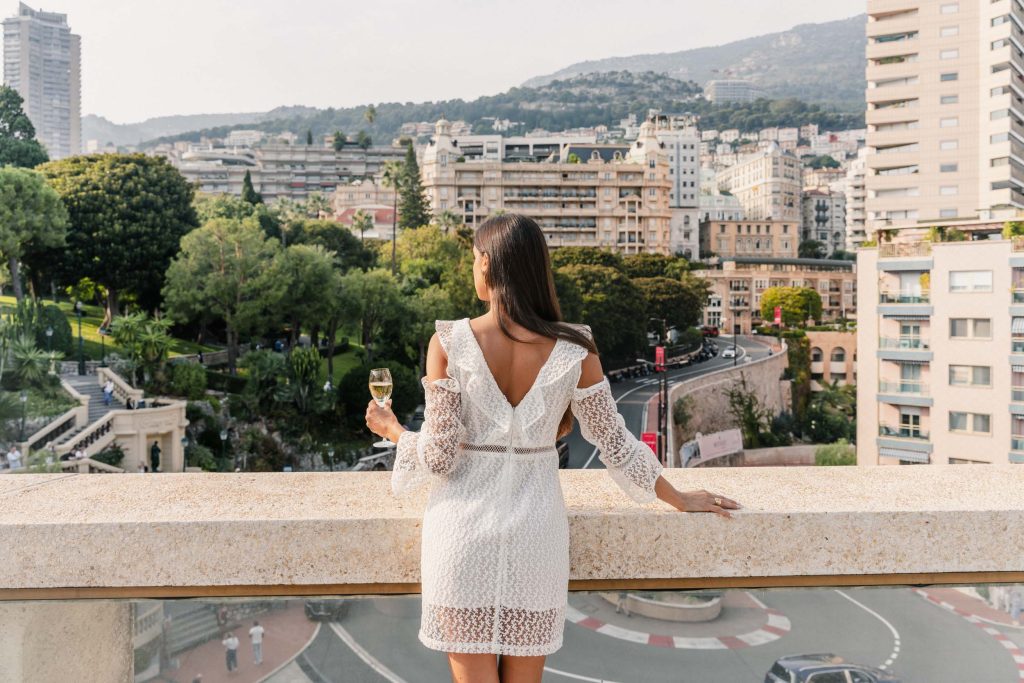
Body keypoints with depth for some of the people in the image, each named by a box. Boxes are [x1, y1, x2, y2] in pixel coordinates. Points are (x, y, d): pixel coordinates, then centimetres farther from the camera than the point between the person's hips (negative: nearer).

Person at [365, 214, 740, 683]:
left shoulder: (449, 342, -12)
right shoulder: (574, 351, -8)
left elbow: (438, 457, -11)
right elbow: (614, 444, 0)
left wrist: (391, 429, 10)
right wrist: (679, 500, 16)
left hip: (464, 527, -1)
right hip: (535, 532, 2)